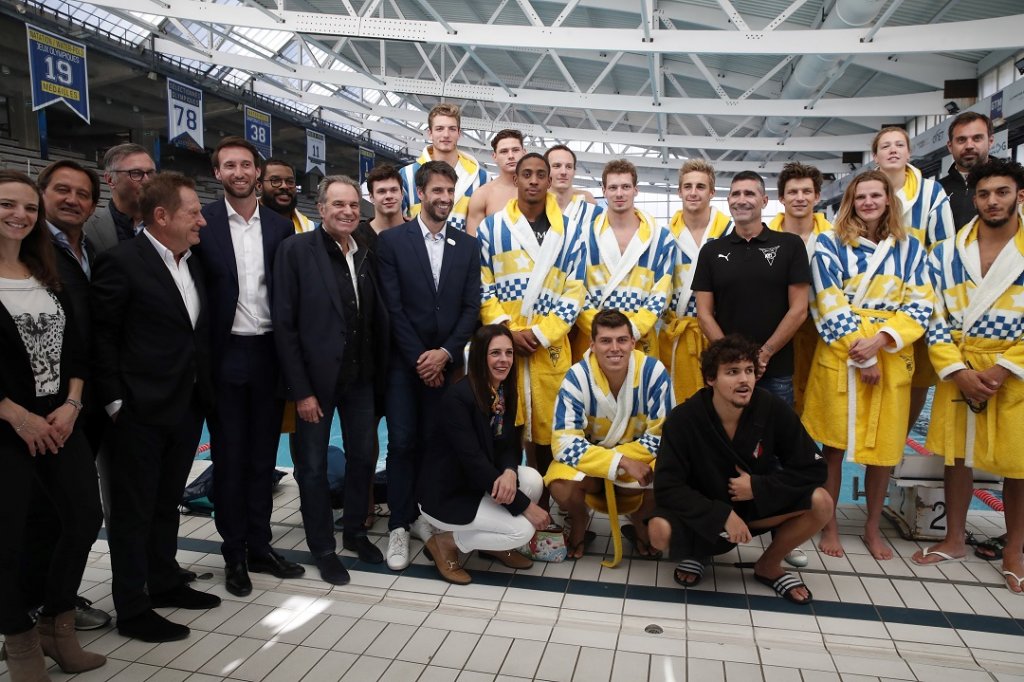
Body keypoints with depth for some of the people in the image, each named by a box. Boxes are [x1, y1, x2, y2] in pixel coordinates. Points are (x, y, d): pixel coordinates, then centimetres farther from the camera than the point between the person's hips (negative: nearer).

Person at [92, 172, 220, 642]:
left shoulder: (192, 264, 10)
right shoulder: (121, 262, -12)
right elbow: (101, 336, -11)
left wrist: (205, 392, 9)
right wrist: (115, 401, -13)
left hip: (188, 407, 7)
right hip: (141, 410, -7)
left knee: (167, 503, 20)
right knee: (133, 510, 6)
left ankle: (164, 583, 35)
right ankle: (132, 609, 19)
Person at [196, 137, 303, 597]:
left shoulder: (280, 226, 6)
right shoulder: (201, 222, -3)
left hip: (269, 353, 3)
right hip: (225, 353, -2)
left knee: (263, 455, 12)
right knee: (229, 456, 8)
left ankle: (260, 546, 27)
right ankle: (234, 554, 22)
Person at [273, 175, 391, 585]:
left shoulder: (367, 254, 5)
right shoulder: (297, 250, -9)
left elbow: (377, 319, 7)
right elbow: (284, 324, -12)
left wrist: (380, 378, 4)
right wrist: (300, 390, -15)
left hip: (361, 377, 5)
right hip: (316, 378, -4)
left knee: (364, 457, 15)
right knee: (313, 466, 9)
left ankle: (355, 532, 36)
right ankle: (322, 548, 27)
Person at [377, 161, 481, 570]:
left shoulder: (467, 245, 8)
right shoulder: (392, 241, -1)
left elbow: (471, 306, 3)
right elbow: (392, 307, -6)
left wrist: (445, 353, -8)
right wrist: (419, 359, -10)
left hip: (446, 363, 2)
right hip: (403, 363, -2)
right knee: (402, 443, -1)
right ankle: (399, 526, 9)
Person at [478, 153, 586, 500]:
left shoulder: (568, 232, 10)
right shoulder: (492, 226, 8)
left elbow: (574, 291, 4)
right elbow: (481, 286, 3)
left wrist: (540, 333, -7)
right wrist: (507, 330, -9)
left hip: (549, 346, 1)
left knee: (547, 426, 3)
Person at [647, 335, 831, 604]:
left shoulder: (773, 409, -16)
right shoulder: (683, 419, -21)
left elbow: (812, 469, -10)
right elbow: (667, 487, -21)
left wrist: (758, 486, -20)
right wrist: (722, 515, -28)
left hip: (758, 505, 3)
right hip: (704, 513, -2)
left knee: (820, 502, -21)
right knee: (660, 530, -32)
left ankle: (769, 566, 6)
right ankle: (697, 553, 7)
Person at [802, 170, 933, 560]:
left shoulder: (910, 248, 10)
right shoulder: (830, 244, 1)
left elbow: (920, 305, 2)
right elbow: (830, 305, -7)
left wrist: (879, 339, -14)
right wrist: (861, 356, -13)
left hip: (892, 356, 3)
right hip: (840, 354, -2)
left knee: (885, 445, 7)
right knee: (835, 442, 2)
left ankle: (873, 527, 24)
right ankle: (829, 525, 16)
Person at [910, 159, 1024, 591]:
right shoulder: (945, 253, 2)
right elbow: (934, 318, 0)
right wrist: (957, 371, -11)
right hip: (958, 371, 2)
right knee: (957, 455, 11)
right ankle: (954, 540, 27)